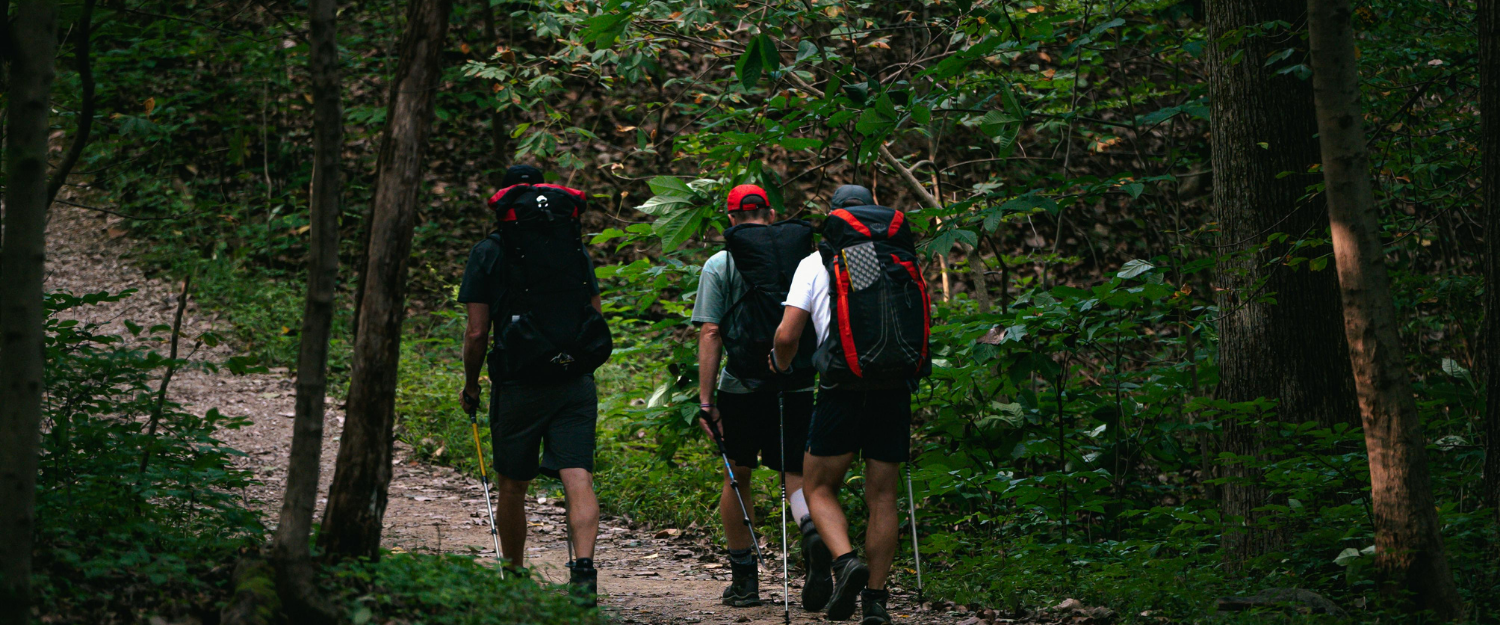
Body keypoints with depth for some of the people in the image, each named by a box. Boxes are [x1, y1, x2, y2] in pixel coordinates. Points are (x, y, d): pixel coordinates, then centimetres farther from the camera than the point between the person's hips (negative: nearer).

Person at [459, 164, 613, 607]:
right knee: (578, 479, -6)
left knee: (512, 488, 13)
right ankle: (584, 567, -26)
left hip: (518, 385, -2)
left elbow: (477, 331, -4)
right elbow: (596, 315, 14)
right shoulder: (575, 247, 10)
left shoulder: (489, 253, -1)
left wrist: (470, 386, 11)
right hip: (577, 383, 2)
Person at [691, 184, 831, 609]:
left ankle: (744, 578, 17)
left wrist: (706, 400, -5)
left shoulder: (720, 265, 0)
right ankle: (814, 532, -30)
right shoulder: (806, 258, 8)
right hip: (798, 384, 2)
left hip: (742, 385, -1)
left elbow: (710, 334, -6)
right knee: (796, 477, 3)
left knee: (737, 476, 15)